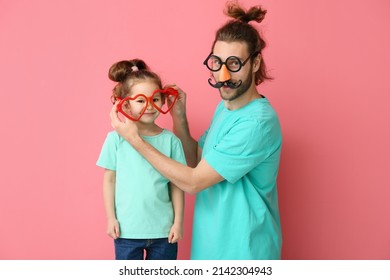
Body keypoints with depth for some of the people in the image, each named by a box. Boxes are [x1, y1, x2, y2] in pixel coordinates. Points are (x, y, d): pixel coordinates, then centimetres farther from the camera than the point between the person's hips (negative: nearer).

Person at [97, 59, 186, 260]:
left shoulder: (170, 140, -5)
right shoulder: (116, 138, -8)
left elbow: (177, 185, 0)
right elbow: (109, 180, -1)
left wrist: (178, 221, 0)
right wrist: (111, 217, -2)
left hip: (163, 229, 1)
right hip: (127, 230, -1)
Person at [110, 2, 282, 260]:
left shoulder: (257, 122, -26)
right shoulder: (225, 106, 2)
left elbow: (193, 182, -23)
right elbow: (196, 160, 8)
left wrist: (135, 139, -18)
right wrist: (179, 118, -5)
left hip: (243, 249, -7)